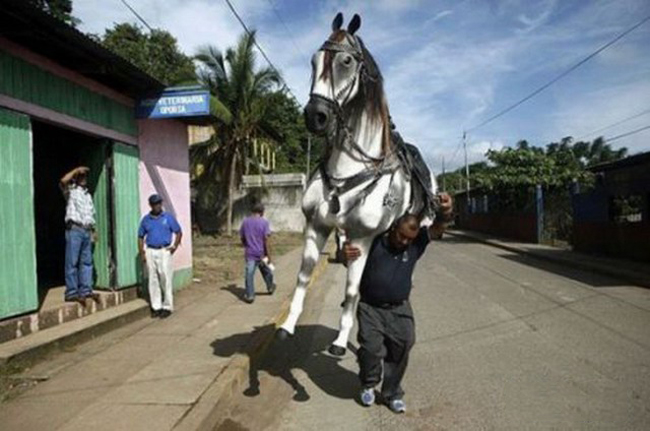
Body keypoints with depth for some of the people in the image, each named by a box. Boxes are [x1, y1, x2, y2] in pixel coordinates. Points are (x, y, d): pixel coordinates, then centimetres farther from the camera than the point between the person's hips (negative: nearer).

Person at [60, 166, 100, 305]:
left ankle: (85, 290, 11)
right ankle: (71, 293, -3)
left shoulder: (87, 193, 23)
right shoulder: (70, 191, 3)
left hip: (86, 230, 7)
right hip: (74, 229, -7)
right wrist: (76, 170, -10)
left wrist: (93, 230, 18)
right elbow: (63, 181, -21)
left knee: (87, 261, 7)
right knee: (72, 262, -5)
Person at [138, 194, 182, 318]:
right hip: (150, 252, 3)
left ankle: (167, 307, 4)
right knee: (153, 280, 6)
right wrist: (142, 253, 6)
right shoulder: (146, 219, 9)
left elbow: (178, 232, 7)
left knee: (166, 280, -4)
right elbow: (140, 237, 14)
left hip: (164, 251, -3)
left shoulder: (168, 217, 3)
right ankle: (156, 307, 15)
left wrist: (175, 246, -5)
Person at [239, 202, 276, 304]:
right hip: (261, 253, -1)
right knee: (266, 271, 19)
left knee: (249, 274, 0)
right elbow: (266, 240, -13)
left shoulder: (245, 221, 4)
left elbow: (242, 238, 9)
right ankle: (270, 287, 39)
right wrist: (269, 256, -11)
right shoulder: (264, 222, -9)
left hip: (249, 253, 1)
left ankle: (249, 295, -5)